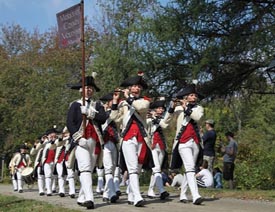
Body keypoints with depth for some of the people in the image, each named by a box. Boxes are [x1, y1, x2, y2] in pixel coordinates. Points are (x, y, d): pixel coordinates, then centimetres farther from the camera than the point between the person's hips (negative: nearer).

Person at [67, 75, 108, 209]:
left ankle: (81, 198, 16)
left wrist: (88, 112, -14)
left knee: (89, 169, 6)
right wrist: (79, 138, -14)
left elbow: (103, 118, -3)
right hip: (81, 141, -4)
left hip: (95, 141, 4)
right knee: (85, 169, -17)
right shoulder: (75, 105, 8)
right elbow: (69, 123, -3)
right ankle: (89, 199, -25)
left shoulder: (98, 105, 16)